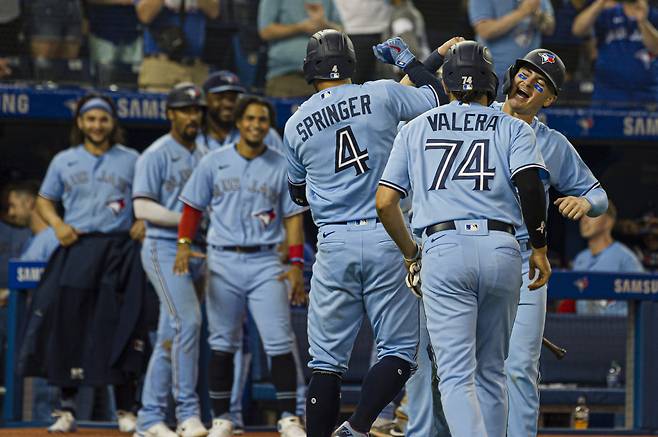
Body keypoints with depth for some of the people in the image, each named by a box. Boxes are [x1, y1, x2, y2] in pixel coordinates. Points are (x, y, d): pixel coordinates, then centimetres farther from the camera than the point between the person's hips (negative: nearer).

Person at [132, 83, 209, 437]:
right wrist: (185, 218, -20)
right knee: (187, 322, -20)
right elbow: (142, 207, -12)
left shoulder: (205, 156, 17)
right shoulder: (156, 155, -5)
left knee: (170, 337, 7)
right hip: (165, 248, -7)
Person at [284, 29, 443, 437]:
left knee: (327, 359, 7)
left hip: (334, 244, 2)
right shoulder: (382, 95, -1)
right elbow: (441, 100, 7)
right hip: (386, 239, -2)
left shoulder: (296, 125, 8)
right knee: (400, 350, 3)